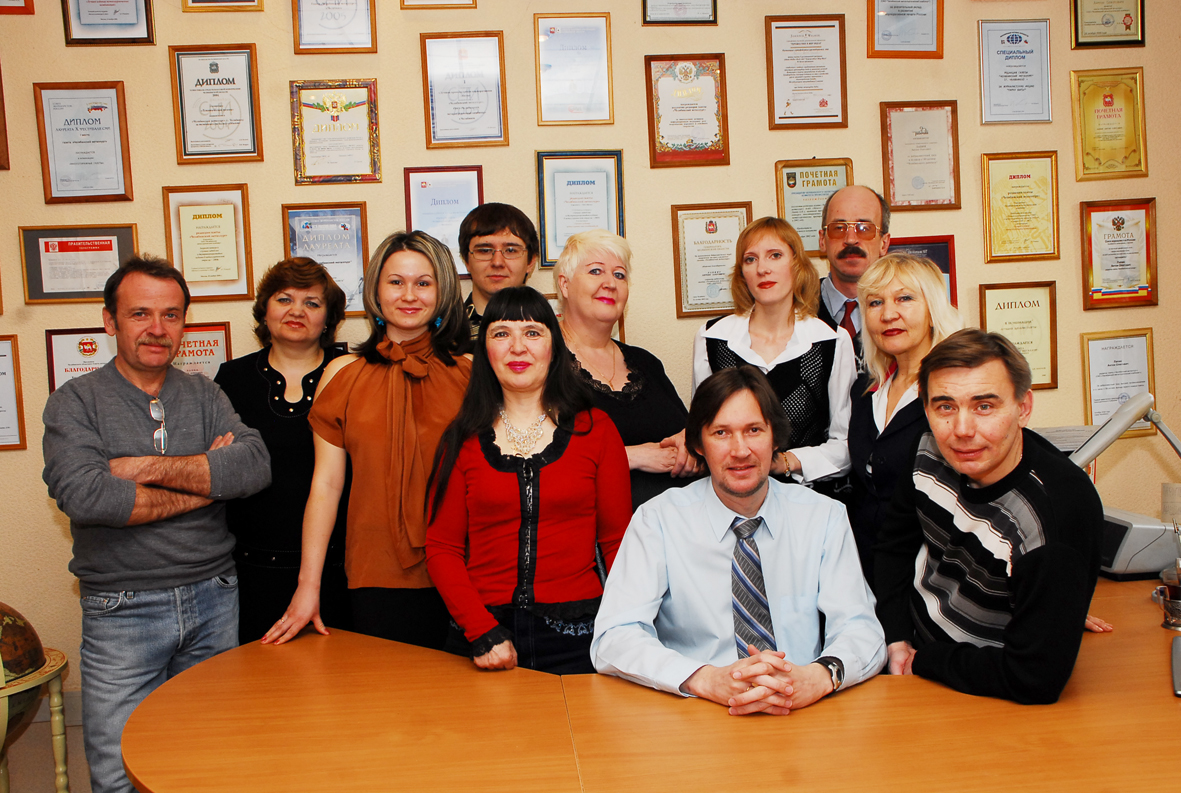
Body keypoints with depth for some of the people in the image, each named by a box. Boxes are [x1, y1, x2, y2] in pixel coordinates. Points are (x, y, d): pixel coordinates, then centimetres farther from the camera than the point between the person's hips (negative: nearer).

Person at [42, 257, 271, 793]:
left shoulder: (204, 395, 7)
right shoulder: (75, 402, -2)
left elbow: (255, 466, -10)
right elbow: (82, 496, -20)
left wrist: (148, 468, -16)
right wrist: (205, 484, -13)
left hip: (214, 602, 3)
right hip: (122, 613, -3)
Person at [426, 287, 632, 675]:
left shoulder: (594, 428, 3)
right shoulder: (464, 439, 5)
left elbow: (618, 541, 2)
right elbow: (442, 547, 3)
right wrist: (482, 631, -11)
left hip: (576, 635, 0)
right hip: (484, 636, 1)